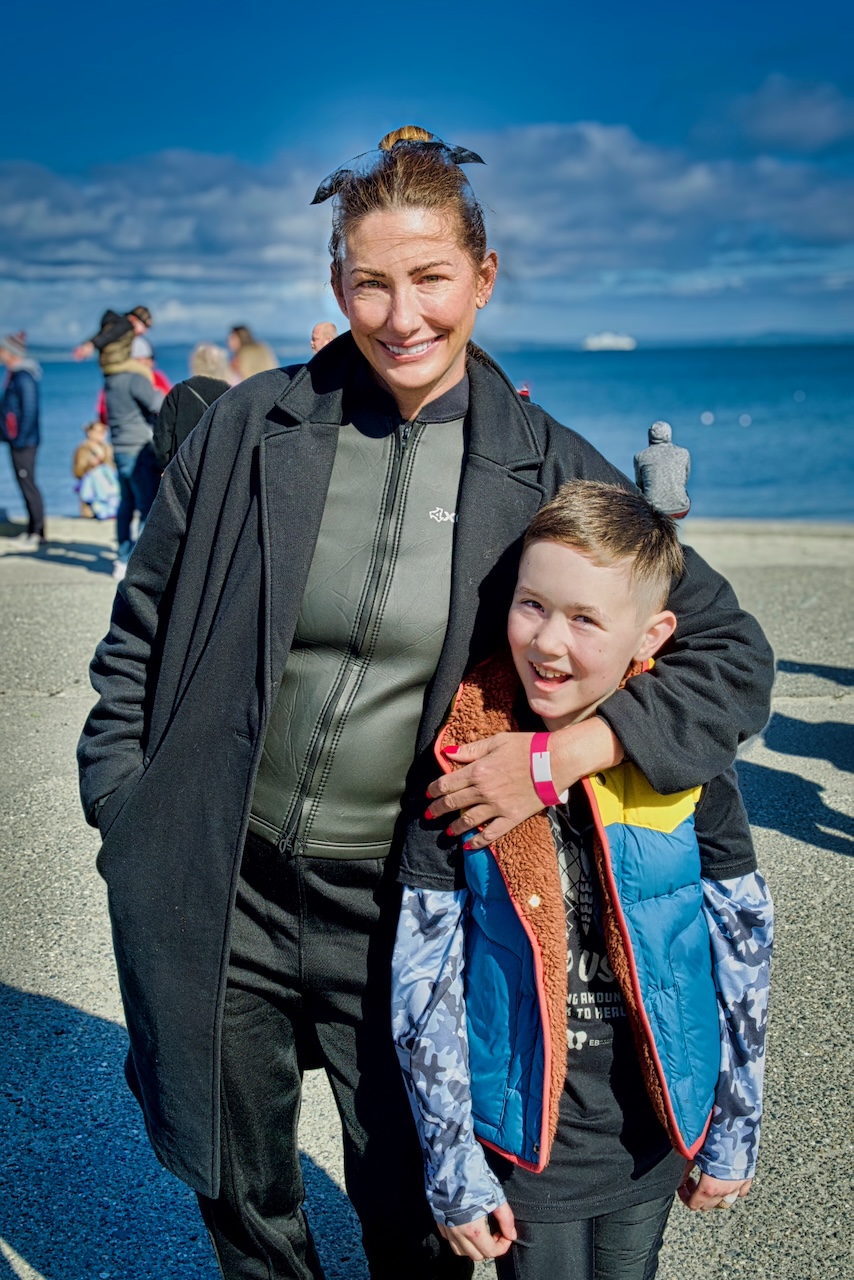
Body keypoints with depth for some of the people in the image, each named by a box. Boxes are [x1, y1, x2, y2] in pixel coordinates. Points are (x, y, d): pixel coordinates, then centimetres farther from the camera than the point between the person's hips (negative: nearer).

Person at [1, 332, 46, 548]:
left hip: (24, 442, -10)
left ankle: (38, 534, -1)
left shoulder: (24, 377, -17)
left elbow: (29, 411, -20)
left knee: (27, 484, -6)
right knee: (25, 483, 13)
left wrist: (20, 439, -19)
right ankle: (32, 530, 20)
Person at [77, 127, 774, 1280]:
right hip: (219, 895, 1)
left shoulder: (546, 472, -7)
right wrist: (123, 813, 1)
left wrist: (563, 751, -18)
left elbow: (732, 657, -5)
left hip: (397, 912, -1)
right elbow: (140, 637, 5)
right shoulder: (250, 428, -5)